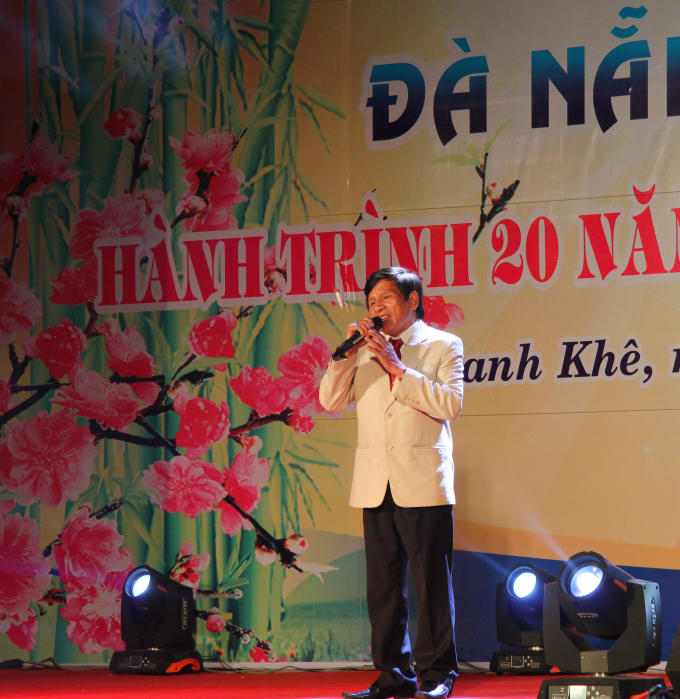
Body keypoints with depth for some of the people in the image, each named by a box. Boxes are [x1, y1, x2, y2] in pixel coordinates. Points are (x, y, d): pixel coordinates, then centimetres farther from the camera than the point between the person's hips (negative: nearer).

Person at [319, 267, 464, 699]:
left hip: (424, 484, -4)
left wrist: (396, 367, -12)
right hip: (376, 485, 4)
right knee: (383, 585, 6)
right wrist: (348, 353, -4)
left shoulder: (443, 346, 4)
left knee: (432, 582, -3)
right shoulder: (365, 351, 16)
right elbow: (331, 401, 7)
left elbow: (450, 404, -10)